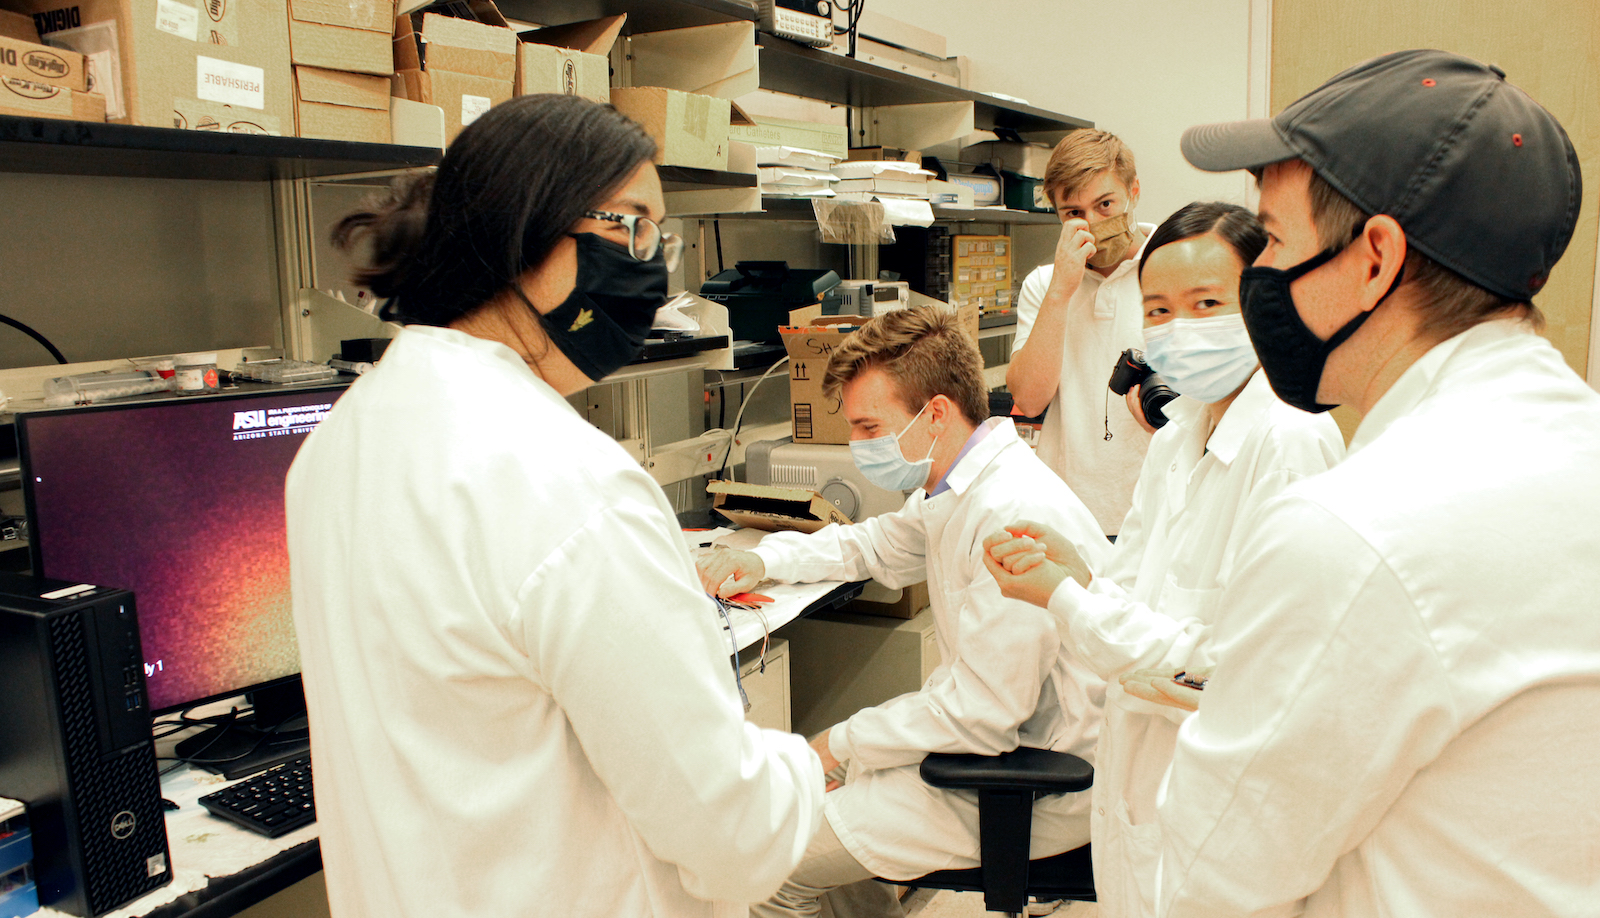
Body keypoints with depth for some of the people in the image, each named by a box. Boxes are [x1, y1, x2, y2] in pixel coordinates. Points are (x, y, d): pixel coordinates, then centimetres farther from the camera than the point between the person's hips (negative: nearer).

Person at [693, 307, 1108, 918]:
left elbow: (982, 715, -28)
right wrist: (762, 560, 5)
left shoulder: (1013, 514, -28)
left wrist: (840, 742, -15)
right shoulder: (955, 489, 4)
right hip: (996, 739, 9)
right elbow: (873, 545, 22)